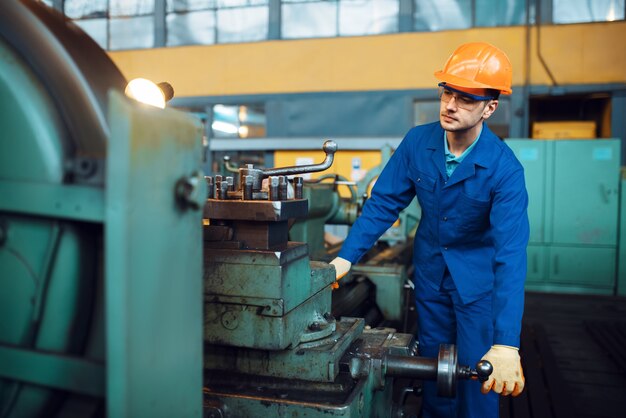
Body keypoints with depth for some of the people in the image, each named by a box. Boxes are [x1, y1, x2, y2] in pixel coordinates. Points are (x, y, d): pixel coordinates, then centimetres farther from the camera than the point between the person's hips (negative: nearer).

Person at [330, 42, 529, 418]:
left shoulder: (505, 168, -26)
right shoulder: (417, 142, -14)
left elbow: (511, 253, -33)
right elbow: (383, 203, -10)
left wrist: (507, 344, -41)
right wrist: (346, 258, -21)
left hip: (479, 276, -3)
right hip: (430, 269, 3)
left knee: (479, 377, 6)